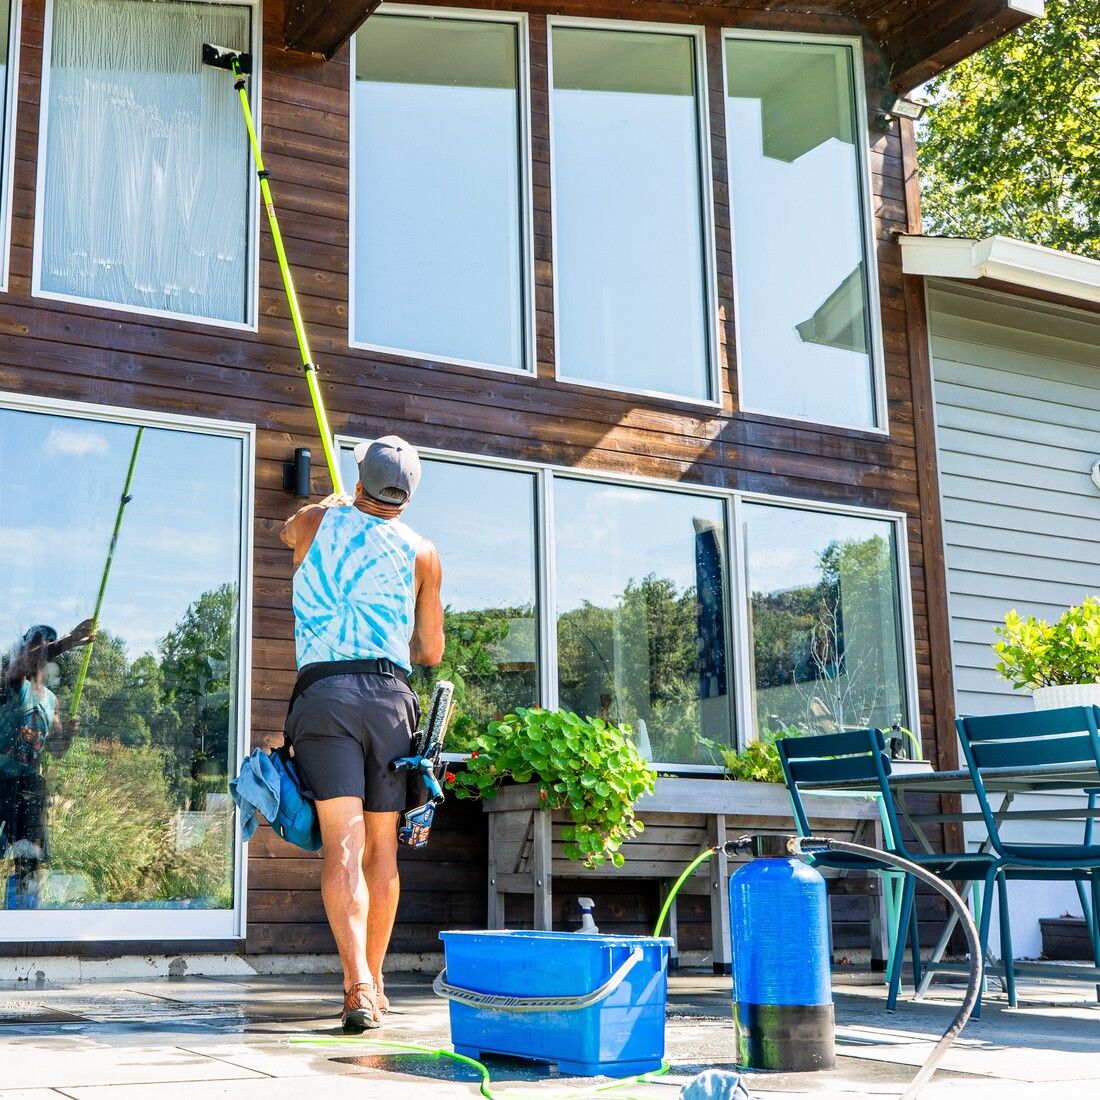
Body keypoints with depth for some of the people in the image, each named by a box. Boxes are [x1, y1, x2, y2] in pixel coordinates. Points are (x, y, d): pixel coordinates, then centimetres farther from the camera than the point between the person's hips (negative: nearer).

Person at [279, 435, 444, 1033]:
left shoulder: (316, 524, 10)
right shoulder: (422, 553, 10)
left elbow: (290, 528, 38)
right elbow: (432, 652, 16)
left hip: (323, 693, -1)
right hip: (389, 696, 1)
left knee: (342, 845, -11)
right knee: (382, 848, 11)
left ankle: (358, 984, -24)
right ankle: (373, 981, 21)